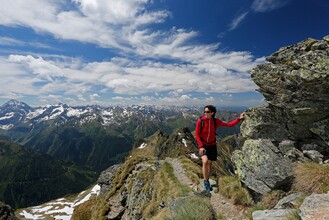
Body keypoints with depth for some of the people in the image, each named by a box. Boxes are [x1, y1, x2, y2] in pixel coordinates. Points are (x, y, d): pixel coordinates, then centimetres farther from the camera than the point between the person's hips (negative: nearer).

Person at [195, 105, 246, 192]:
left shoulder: (216, 121, -11)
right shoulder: (200, 121, -20)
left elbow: (229, 124, -7)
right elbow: (197, 135, -15)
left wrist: (239, 118, -16)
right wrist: (201, 147, -21)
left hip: (212, 145, 3)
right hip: (203, 145, -3)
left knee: (210, 163, 13)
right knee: (205, 161, -24)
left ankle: (207, 182, 35)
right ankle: (205, 182, -3)